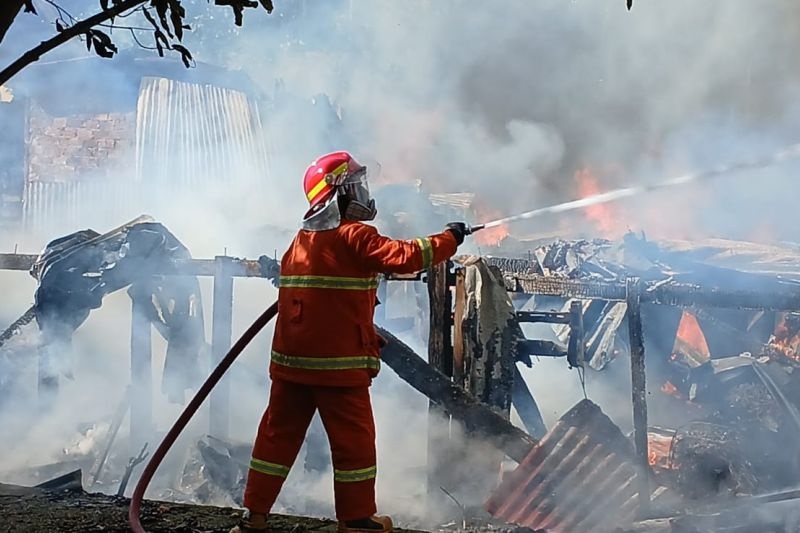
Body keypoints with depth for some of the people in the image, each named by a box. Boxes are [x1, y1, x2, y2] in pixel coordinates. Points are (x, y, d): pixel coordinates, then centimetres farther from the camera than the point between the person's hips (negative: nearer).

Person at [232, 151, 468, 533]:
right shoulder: (352, 236, -11)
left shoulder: (301, 239, 13)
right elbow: (404, 257, -19)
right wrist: (449, 239, -5)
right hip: (338, 362, -7)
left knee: (278, 434, 12)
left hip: (291, 359, 7)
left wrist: (368, 334, 21)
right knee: (353, 438, 6)